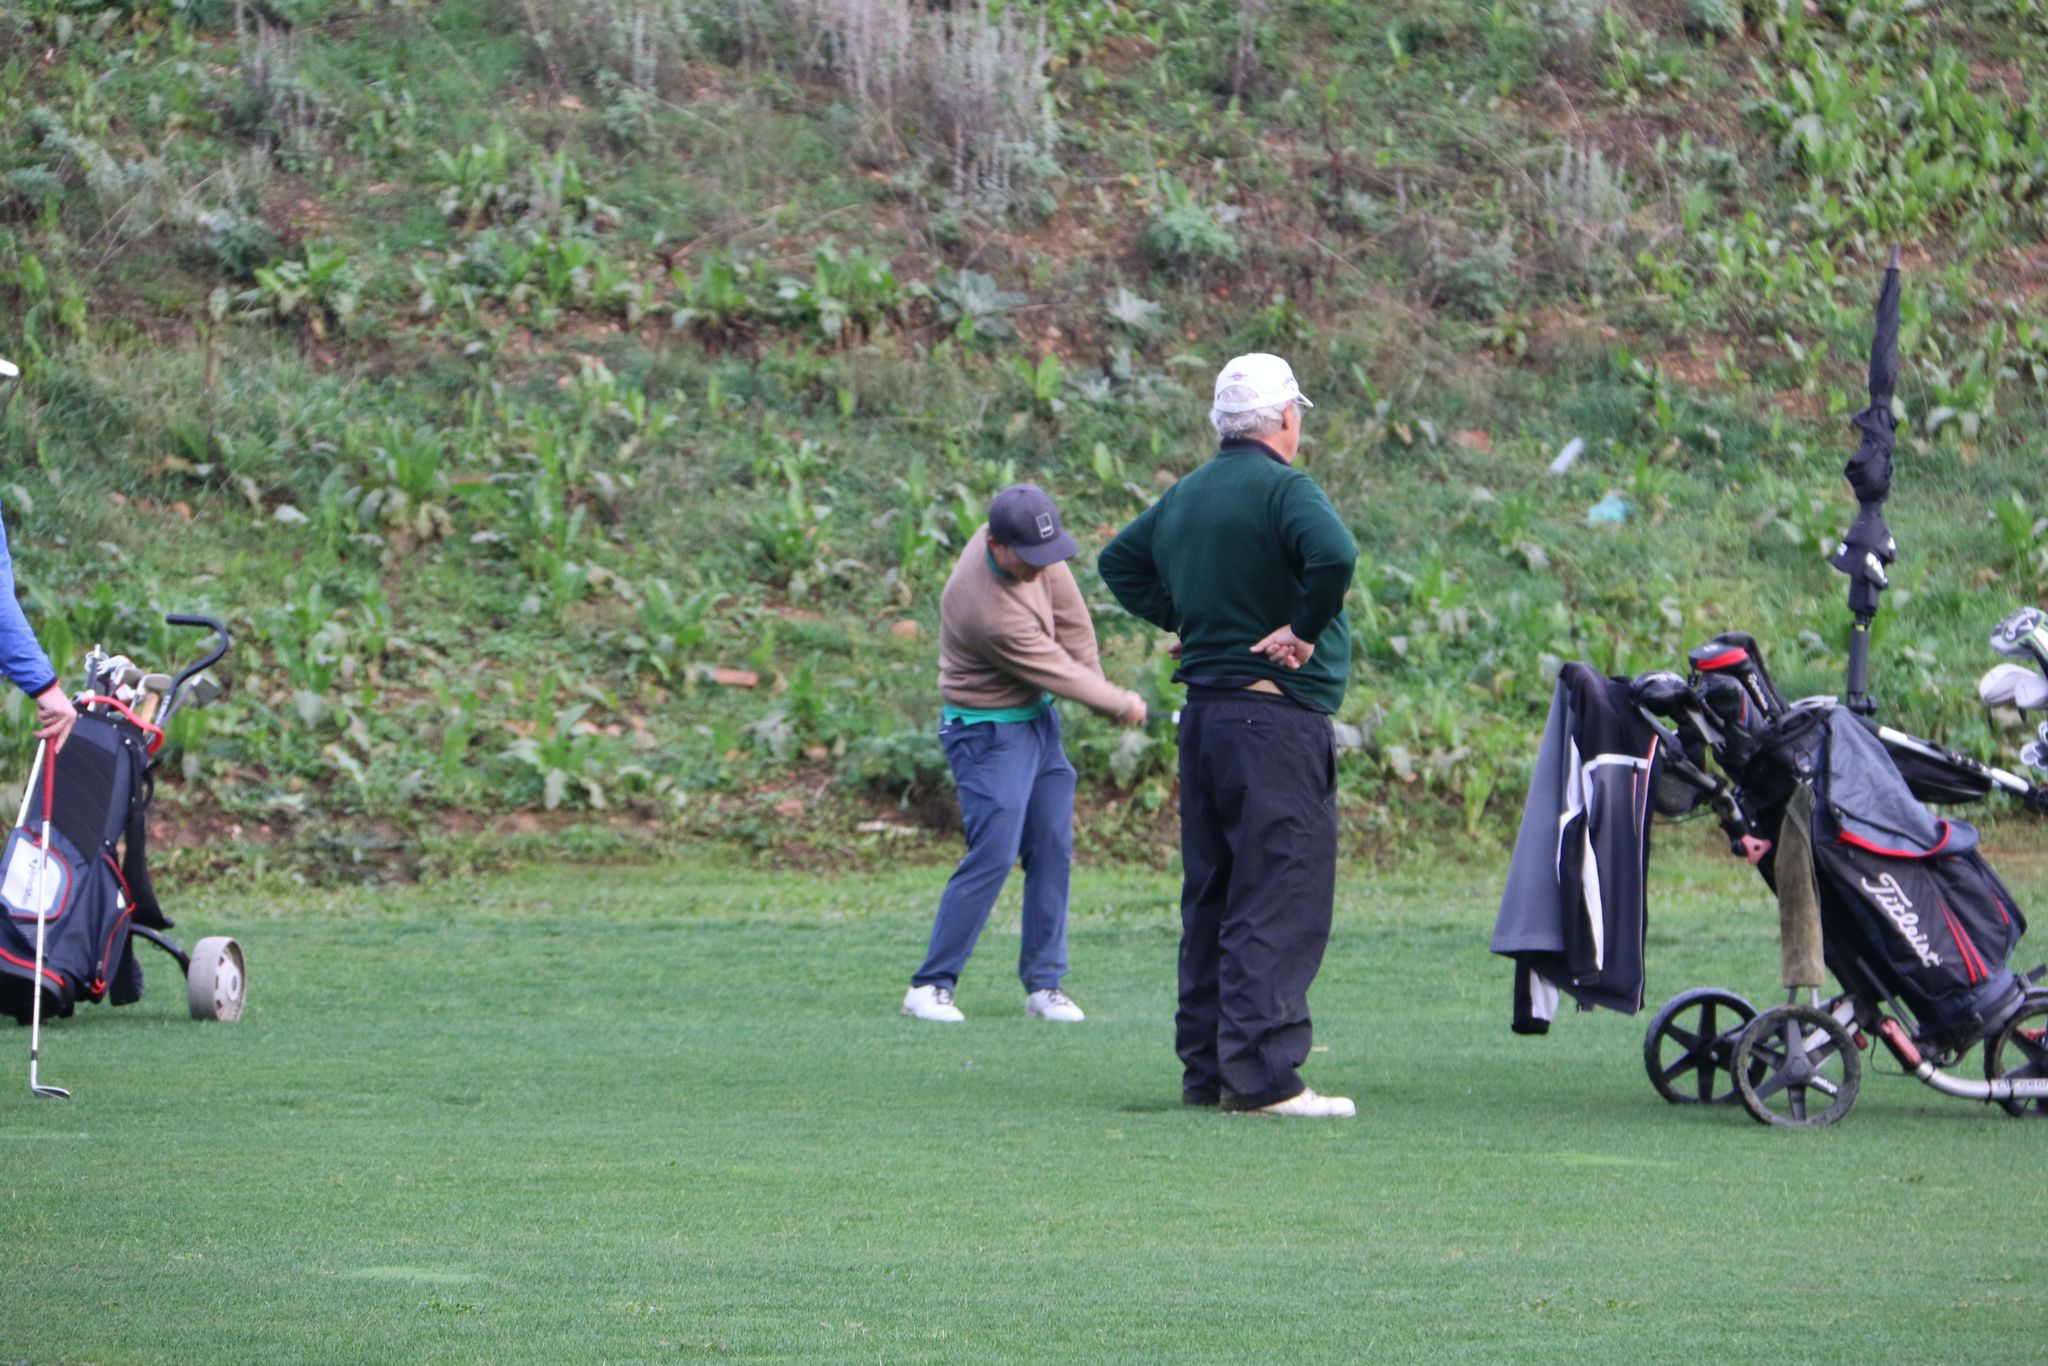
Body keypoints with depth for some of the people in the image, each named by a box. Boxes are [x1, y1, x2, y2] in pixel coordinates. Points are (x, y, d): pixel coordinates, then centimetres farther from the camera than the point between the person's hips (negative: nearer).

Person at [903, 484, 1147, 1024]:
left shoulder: (1034, 545, -10)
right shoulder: (991, 613, -32)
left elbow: (1070, 615, 4)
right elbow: (1061, 674, -19)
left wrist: (1093, 683, 3)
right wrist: (1122, 705, -5)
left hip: (1038, 717, 9)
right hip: (990, 731, -9)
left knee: (1053, 851, 6)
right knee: (992, 854, -14)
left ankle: (1044, 984, 11)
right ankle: (930, 987, -8)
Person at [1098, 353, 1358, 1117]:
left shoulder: (1185, 495, 14)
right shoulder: (1283, 489, -11)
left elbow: (1118, 561, 27)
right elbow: (1333, 555, -30)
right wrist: (1306, 630, -17)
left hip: (1204, 711, 8)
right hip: (1276, 716, -8)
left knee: (1211, 898, 13)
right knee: (1281, 901, -8)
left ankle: (1205, 1068, 16)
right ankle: (1261, 1075, -14)